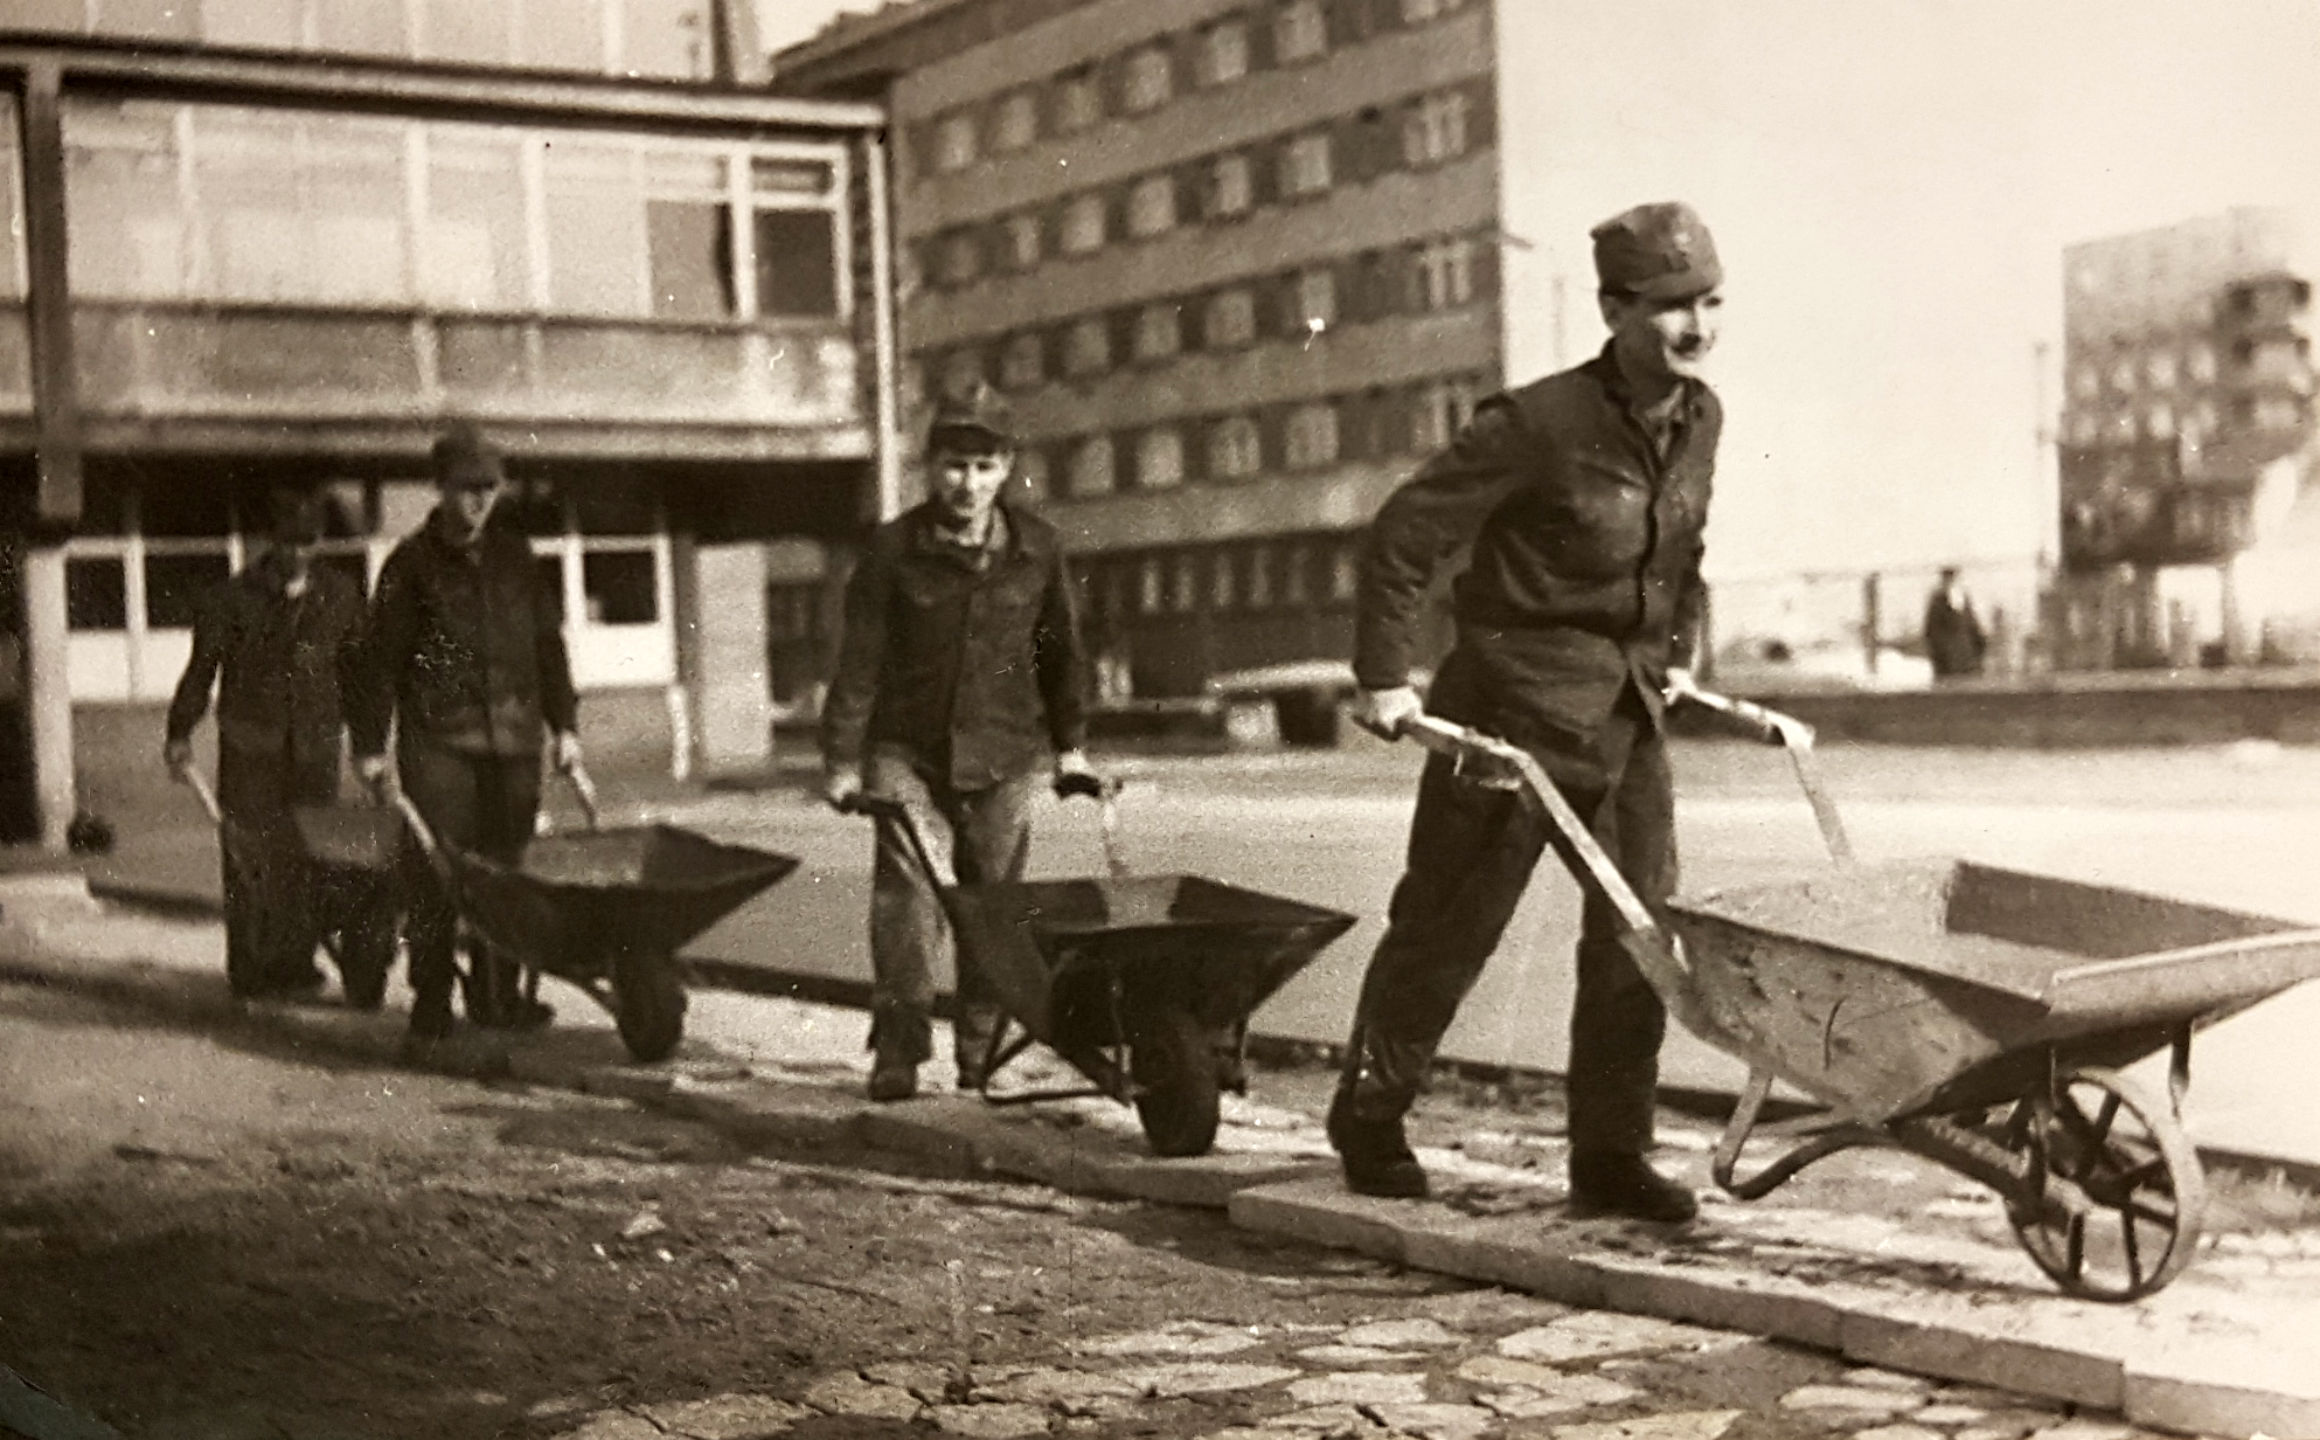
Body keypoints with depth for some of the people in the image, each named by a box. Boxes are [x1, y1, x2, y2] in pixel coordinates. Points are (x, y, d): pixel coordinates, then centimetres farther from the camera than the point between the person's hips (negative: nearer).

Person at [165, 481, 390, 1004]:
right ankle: (252, 970, 6)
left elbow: (355, 670, 16)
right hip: (250, 750, -2)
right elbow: (202, 667, 2)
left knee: (312, 854, -3)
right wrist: (180, 733, -5)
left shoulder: (340, 595, 9)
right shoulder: (236, 598, 0)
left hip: (316, 746, 2)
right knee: (250, 856, -2)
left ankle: (296, 960, 6)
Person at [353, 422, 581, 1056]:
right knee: (435, 876, -5)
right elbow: (383, 657, 1)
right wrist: (370, 744, -2)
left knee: (503, 869, 4)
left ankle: (497, 996, 15)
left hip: (512, 737, 3)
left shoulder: (514, 556, 13)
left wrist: (563, 724, 13)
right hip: (437, 741, -3)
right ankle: (431, 1009, 0)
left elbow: (548, 643, 18)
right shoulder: (412, 562, 2)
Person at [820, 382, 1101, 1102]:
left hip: (1003, 752, 2)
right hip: (909, 751, -2)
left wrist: (1070, 744, 14)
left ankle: (982, 1048, 16)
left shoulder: (1036, 547, 2)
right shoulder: (895, 548, -6)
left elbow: (1061, 650, 13)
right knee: (907, 887, -13)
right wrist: (842, 758, -7)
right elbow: (859, 657, -5)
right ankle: (898, 1047, -9)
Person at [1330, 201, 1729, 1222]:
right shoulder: (1540, 423, -20)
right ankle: (1368, 1116, 25)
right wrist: (1383, 675, -12)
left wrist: (1675, 652, 17)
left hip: (1629, 712, 6)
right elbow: (1406, 533, -14)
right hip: (1516, 703, -6)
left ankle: (1610, 1156, 13)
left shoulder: (1699, 420, 2)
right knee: (1448, 924, 6)